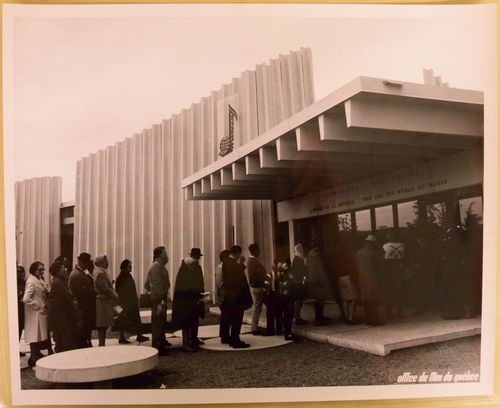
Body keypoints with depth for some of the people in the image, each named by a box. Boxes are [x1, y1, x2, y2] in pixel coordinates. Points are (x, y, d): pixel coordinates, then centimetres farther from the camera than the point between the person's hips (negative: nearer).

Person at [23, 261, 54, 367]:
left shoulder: (40, 280, 13)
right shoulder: (31, 281, -14)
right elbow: (26, 299, -23)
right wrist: (39, 307, -18)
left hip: (42, 313, 9)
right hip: (36, 314, -9)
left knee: (43, 336, 15)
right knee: (35, 335, -2)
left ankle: (37, 355, 26)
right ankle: (34, 358, 7)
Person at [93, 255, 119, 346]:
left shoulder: (102, 272, 16)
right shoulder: (100, 273, -15)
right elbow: (105, 289, -19)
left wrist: (114, 295, 10)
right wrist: (115, 296, -11)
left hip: (104, 301, 10)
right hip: (103, 302, -10)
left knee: (102, 328, 12)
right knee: (102, 327, -5)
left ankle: (102, 345, 17)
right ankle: (102, 345, -1)